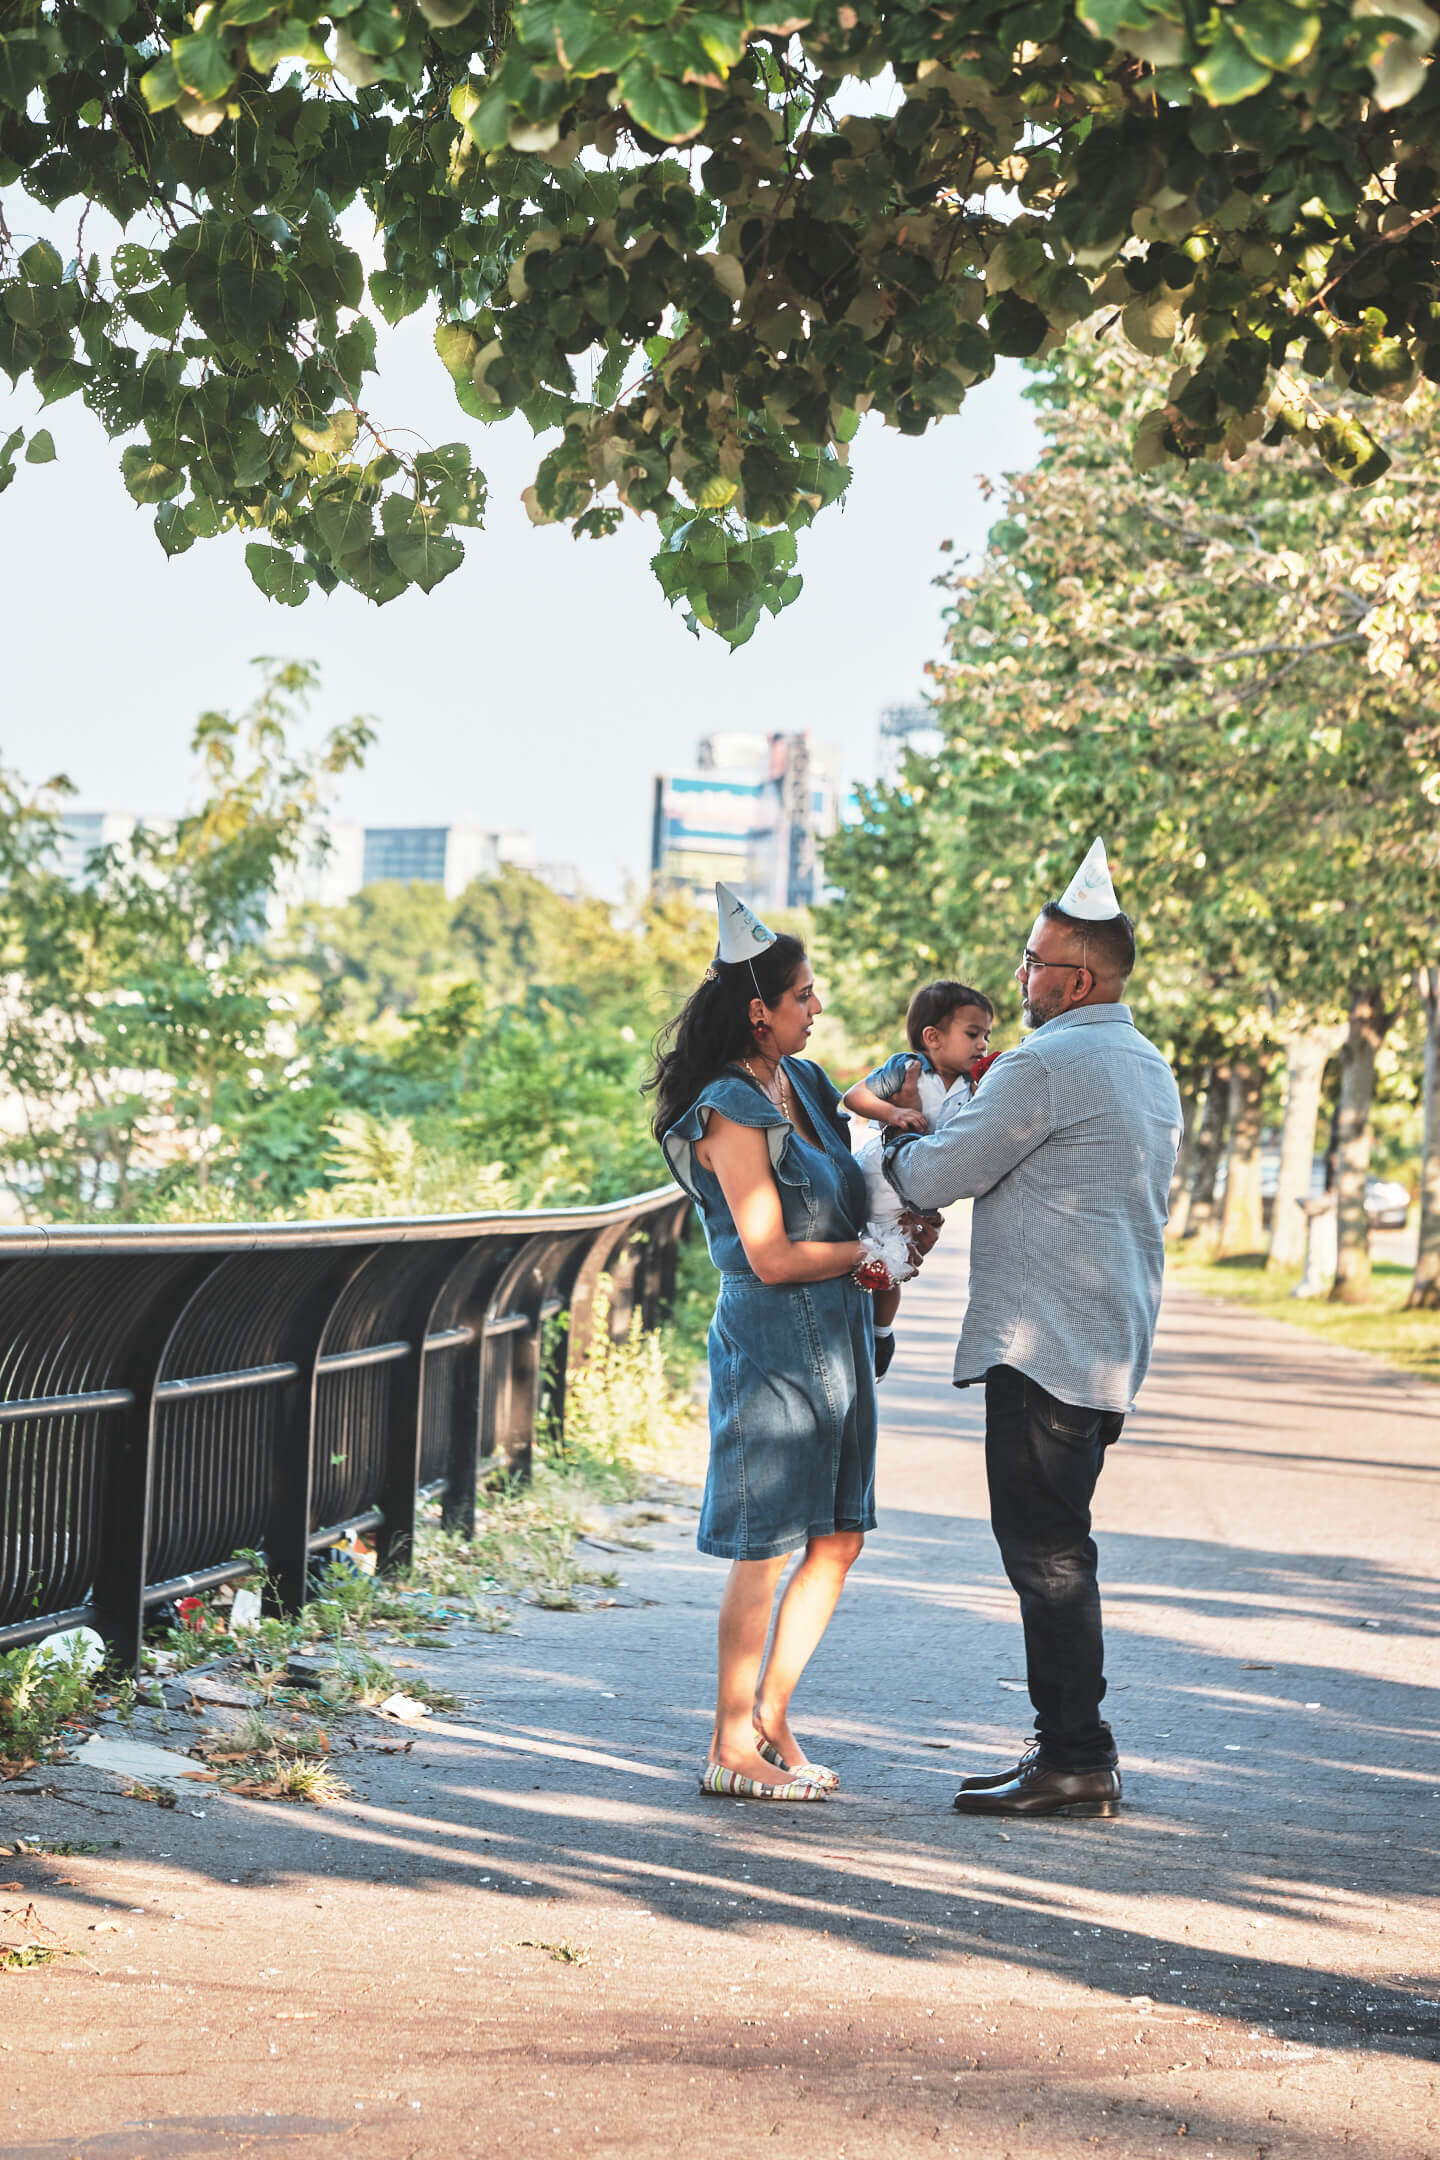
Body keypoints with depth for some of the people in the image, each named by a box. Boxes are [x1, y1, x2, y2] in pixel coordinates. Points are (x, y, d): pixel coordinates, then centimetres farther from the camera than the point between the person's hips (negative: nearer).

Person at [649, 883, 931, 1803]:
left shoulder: (804, 1083, 10)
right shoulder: (730, 1113, -15)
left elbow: (848, 1195, 25)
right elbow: (771, 1257, -18)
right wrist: (869, 1251, -6)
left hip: (836, 1337, 9)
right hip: (772, 1342, -9)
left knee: (838, 1539, 11)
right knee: (768, 1551, -2)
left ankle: (771, 1718, 22)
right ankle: (732, 1748, 8)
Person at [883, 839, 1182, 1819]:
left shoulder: (1046, 1065, -14)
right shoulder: (1151, 1069, 17)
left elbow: (937, 1178, -11)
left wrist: (899, 1145, 12)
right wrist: (938, 1137, 20)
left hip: (1043, 1348, -10)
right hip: (1114, 1346, 10)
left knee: (1045, 1552, -6)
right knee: (1054, 1546, 13)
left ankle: (1075, 1759, -5)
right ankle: (1073, 1750, 17)